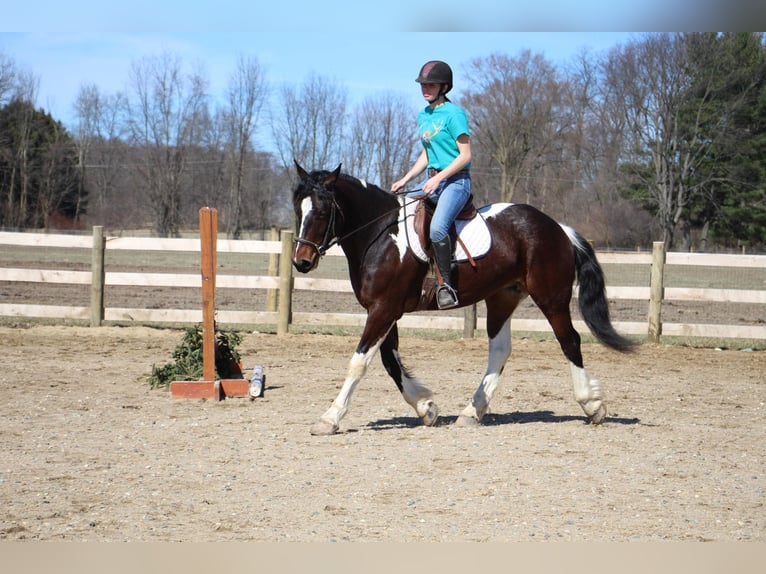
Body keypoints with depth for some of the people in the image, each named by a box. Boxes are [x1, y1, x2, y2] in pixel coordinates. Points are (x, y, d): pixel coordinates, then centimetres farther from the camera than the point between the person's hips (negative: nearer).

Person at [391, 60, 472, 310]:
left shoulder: (454, 114, -10)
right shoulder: (423, 115, 14)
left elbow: (465, 155, -14)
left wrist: (438, 178, -20)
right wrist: (404, 180, 11)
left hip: (456, 181, -9)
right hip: (433, 181, 9)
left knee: (437, 228, -32)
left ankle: (446, 285, -24)